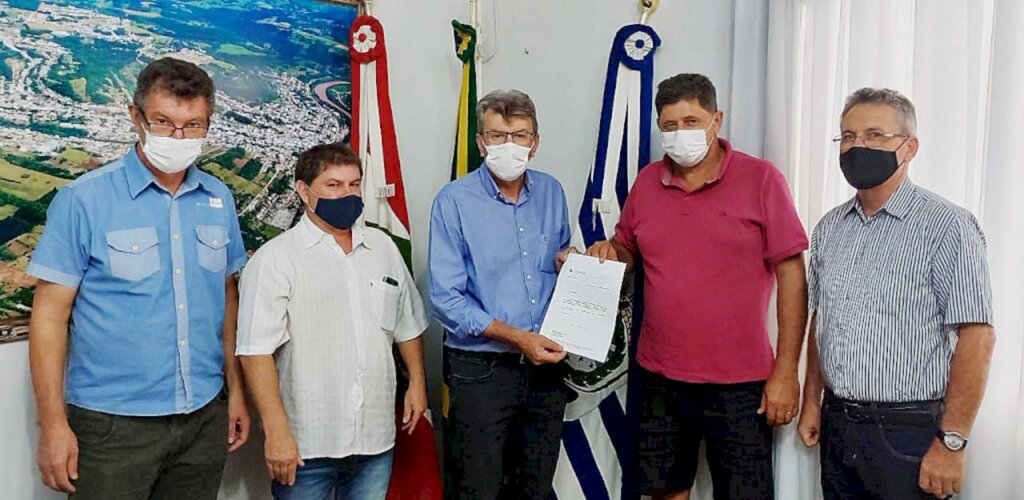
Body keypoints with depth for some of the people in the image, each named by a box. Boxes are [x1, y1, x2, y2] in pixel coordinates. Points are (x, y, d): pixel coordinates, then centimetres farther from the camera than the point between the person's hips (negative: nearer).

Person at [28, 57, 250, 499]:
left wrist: (235, 389, 10)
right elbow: (50, 313, -8)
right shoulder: (82, 201, -9)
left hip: (205, 417, 4)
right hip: (113, 424, -4)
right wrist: (53, 425, -11)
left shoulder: (219, 200, 4)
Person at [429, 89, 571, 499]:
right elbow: (446, 299, -13)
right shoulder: (454, 201, -10)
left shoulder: (551, 193, 6)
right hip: (480, 370, -4)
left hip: (545, 366, 5)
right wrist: (516, 337, -19)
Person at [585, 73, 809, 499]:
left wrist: (786, 372, -11)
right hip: (660, 374, 4)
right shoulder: (647, 181, 6)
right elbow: (627, 249, 19)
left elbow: (791, 275, -8)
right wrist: (610, 253, -6)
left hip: (739, 381, -4)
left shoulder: (761, 179, -7)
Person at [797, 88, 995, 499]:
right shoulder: (830, 228, 8)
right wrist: (812, 402, 11)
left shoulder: (947, 226, -11)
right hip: (836, 425, 6)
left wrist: (951, 443, -17)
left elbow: (976, 336, -14)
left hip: (909, 433, -5)